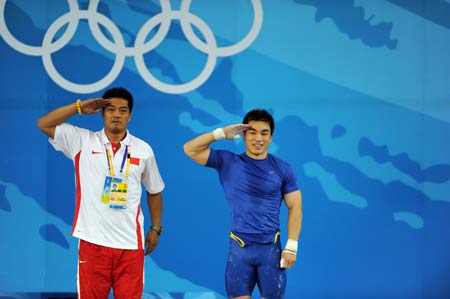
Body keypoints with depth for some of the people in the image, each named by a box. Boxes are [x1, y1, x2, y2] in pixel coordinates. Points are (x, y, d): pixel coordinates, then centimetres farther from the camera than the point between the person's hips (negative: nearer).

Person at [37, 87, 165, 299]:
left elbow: (154, 191, 17)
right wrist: (79, 107, -5)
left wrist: (156, 228, 14)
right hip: (93, 241, -1)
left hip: (130, 243, 1)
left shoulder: (143, 150, 7)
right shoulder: (83, 142, 2)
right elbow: (44, 124, -2)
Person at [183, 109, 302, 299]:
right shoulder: (228, 162, 3)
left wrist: (291, 247, -4)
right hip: (239, 248, 0)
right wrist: (221, 133, -9)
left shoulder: (282, 169, 2)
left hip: (270, 248, 0)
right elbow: (190, 149, -1)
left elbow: (294, 208, 3)